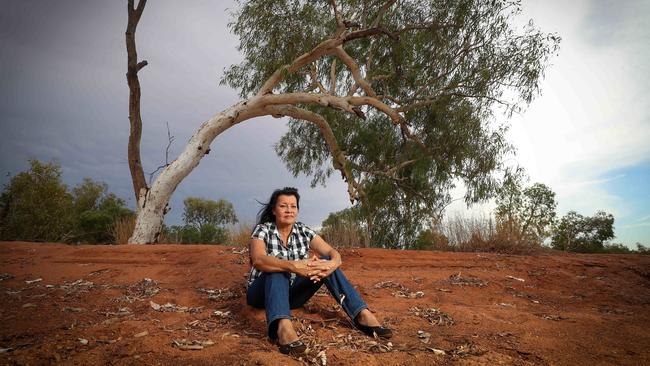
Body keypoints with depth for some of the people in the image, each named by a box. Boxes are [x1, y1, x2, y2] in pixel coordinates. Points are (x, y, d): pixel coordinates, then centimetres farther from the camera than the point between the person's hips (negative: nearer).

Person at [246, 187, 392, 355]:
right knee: (277, 268, -35)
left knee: (325, 261, -17)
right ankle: (283, 326, -59)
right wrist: (293, 266, -47)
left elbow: (334, 254, -12)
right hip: (263, 293, -3)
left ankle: (363, 314, -28)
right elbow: (258, 260, -33)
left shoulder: (304, 231, -2)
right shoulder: (262, 230, -12)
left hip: (292, 293, 4)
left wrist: (331, 264, -36)